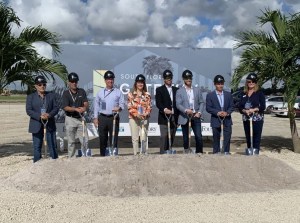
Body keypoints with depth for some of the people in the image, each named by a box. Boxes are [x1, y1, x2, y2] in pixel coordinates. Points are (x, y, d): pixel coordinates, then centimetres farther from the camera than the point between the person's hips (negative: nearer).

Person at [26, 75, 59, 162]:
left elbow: (56, 108, 3)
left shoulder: (52, 95, 9)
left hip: (50, 125, 1)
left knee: (52, 146, 4)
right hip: (36, 125, -1)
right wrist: (40, 116, -20)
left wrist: (49, 114, -18)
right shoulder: (30, 97, 5)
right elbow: (28, 110, -4)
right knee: (37, 147, 4)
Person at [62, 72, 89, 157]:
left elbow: (86, 103, -2)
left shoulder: (82, 91, 7)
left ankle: (84, 157, 19)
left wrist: (84, 107, -26)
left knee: (85, 140, 3)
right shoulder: (66, 93, -3)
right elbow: (65, 107, -12)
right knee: (71, 141, 5)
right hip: (70, 119, -3)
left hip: (80, 118, 3)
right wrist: (76, 109, -27)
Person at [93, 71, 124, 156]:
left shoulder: (118, 92, 7)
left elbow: (122, 104, 4)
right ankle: (102, 155, 15)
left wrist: (119, 108, -19)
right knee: (102, 139, 6)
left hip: (114, 118, -1)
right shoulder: (100, 92, 10)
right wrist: (95, 118, 3)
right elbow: (96, 105, 10)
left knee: (114, 138, -1)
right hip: (102, 118, 2)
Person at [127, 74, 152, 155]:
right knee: (135, 138, 2)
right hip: (133, 118, 0)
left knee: (144, 138, -2)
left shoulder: (147, 95, 9)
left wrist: (146, 114, -15)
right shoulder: (131, 94, 6)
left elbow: (149, 107, 5)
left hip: (144, 118, 0)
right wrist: (136, 114, -16)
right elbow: (130, 107, -1)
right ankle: (135, 154, 8)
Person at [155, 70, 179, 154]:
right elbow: (158, 103, -8)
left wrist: (178, 117, 7)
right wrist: (164, 109, -28)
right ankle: (163, 153, -4)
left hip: (174, 118, 4)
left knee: (172, 137, 5)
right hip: (164, 118, -4)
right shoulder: (159, 90, 4)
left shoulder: (176, 90, 16)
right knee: (164, 137, -8)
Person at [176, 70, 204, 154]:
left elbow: (201, 102, 11)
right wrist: (186, 110, -24)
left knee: (199, 137, -6)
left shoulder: (197, 90, 12)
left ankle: (199, 152, 7)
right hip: (185, 118, -1)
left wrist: (199, 112, -6)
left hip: (195, 117, 1)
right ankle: (186, 152, 19)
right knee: (185, 137, 6)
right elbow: (178, 104, -6)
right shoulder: (179, 91, 3)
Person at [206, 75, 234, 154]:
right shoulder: (210, 95, 2)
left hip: (227, 120, 2)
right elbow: (208, 108, -5)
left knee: (227, 137, -2)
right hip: (216, 120, -1)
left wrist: (227, 112, -13)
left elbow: (232, 106, 7)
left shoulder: (228, 94, 10)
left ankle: (226, 152, 6)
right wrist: (217, 112, -18)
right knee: (216, 138, 7)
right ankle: (216, 153, 17)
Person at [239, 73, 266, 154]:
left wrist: (254, 110, -19)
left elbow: (263, 107, -6)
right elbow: (240, 107, 7)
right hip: (246, 120, 4)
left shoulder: (259, 93, 1)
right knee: (248, 139, 6)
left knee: (256, 139, -5)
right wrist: (245, 111, -12)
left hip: (257, 120, -4)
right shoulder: (244, 94, 12)